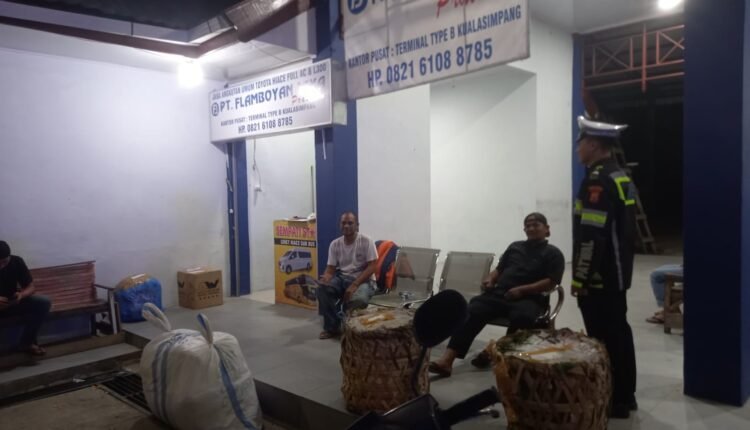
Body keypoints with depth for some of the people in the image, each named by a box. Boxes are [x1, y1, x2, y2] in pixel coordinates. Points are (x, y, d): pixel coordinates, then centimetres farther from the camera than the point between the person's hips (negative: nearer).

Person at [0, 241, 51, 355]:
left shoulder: (16, 262, -14)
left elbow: (30, 286, -6)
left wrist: (21, 295, -30)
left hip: (13, 302, 3)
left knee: (43, 303, -21)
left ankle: (27, 342, -9)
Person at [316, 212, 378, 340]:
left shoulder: (366, 241, -11)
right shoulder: (335, 244, 2)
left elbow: (372, 267, -15)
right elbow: (330, 269, 2)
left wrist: (354, 285, -25)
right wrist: (325, 278, -24)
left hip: (364, 280, -4)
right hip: (342, 277, 5)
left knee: (359, 299, -37)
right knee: (322, 288, -24)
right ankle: (332, 327, -8)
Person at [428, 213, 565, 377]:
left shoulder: (553, 253, 11)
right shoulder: (515, 246, 27)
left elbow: (551, 283, -2)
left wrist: (522, 290, -14)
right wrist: (490, 279, 4)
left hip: (529, 299, -3)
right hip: (499, 293, 4)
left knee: (523, 317, -39)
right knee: (471, 311, -24)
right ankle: (446, 360, -36)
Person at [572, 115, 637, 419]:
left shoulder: (598, 180, -19)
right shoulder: (620, 177, 12)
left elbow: (592, 237, -24)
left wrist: (579, 278, -17)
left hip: (599, 278, -10)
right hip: (617, 274, 10)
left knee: (604, 338, 0)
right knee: (618, 332, 17)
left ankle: (613, 401, 11)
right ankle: (625, 395, 29)